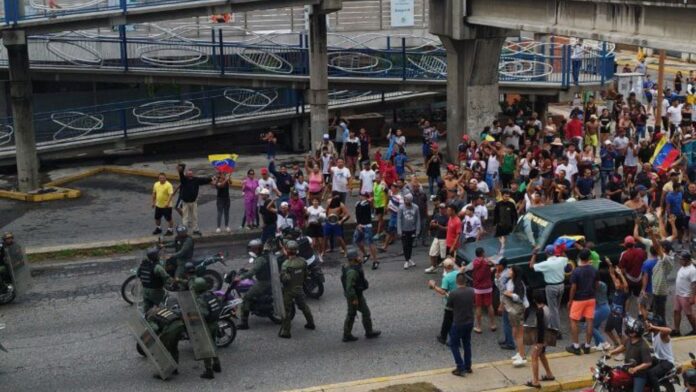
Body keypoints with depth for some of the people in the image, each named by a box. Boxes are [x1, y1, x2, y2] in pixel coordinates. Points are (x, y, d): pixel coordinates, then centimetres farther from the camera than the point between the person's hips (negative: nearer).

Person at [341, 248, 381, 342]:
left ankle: (347, 335, 23)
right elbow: (349, 286, -32)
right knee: (365, 312, 9)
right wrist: (354, 299, -25)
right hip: (355, 295, -9)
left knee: (351, 314, 17)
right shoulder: (352, 271, -31)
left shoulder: (348, 267, 0)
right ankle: (369, 332, 24)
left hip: (351, 295, 9)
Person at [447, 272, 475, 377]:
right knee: (467, 344, 21)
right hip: (469, 322, 5)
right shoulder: (471, 291, -5)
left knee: (454, 345, 9)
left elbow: (449, 307, -6)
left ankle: (461, 369, 5)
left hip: (458, 323, -5)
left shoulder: (453, 293, -20)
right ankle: (468, 367, 28)